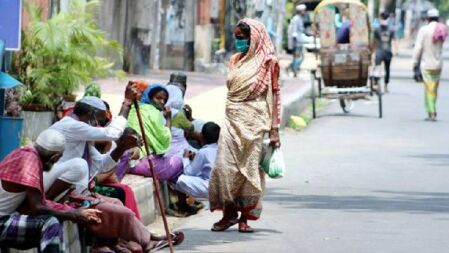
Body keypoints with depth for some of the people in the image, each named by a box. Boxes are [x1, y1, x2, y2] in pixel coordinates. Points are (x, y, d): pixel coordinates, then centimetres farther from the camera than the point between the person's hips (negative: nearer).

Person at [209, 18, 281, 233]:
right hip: (232, 119, 5)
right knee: (224, 165, -5)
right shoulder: (235, 61, 13)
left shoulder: (268, 62, -3)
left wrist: (274, 130, -8)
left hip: (253, 122, -5)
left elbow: (274, 95, -3)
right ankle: (229, 212, 5)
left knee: (250, 167, -1)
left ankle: (245, 217, 6)